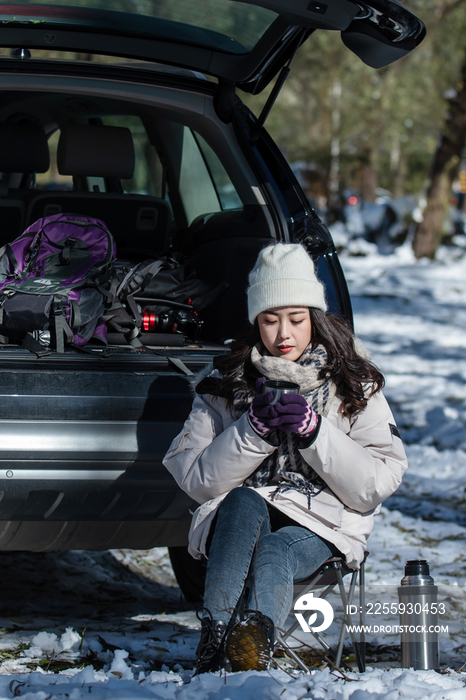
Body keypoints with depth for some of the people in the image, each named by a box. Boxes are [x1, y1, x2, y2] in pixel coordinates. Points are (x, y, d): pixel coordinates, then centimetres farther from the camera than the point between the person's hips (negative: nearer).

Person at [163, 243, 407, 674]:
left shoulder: (353, 384, 7)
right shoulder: (226, 383, 10)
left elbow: (378, 483, -2)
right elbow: (196, 479, 2)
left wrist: (314, 431, -14)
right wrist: (253, 431, -12)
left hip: (320, 527, -1)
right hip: (237, 522, 1)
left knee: (274, 554, -35)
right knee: (244, 503, -35)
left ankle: (251, 653, -64)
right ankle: (214, 652, -49)